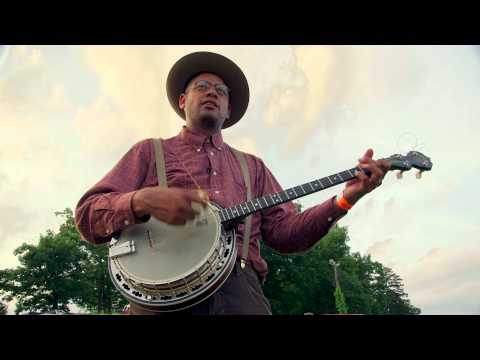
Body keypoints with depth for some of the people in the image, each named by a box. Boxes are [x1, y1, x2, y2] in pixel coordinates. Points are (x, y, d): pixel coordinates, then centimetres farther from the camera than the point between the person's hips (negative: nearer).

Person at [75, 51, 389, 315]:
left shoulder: (253, 166, 22)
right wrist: (143, 200, -15)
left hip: (239, 286, 3)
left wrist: (343, 201, -2)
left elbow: (284, 231, 13)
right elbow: (87, 215, 6)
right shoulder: (150, 151, 14)